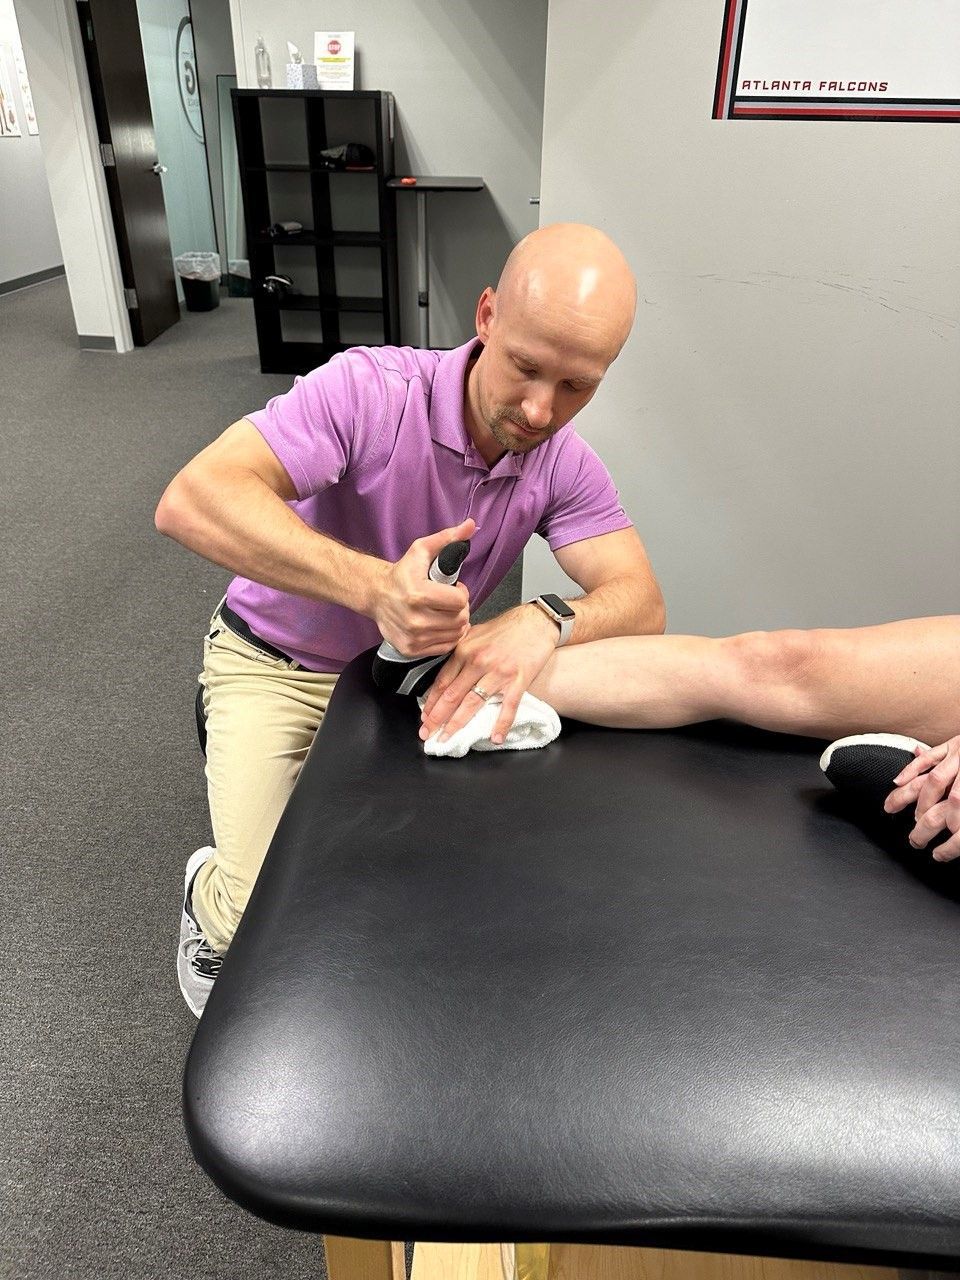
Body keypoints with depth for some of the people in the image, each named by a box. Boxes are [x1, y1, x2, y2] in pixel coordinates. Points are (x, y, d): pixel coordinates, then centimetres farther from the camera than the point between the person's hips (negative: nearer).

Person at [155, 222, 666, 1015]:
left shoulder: (565, 466, -12)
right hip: (275, 662, -4)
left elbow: (640, 600, -20)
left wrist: (545, 621, -43)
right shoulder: (370, 391, -27)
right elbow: (193, 500, -37)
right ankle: (208, 899, 25)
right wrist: (374, 585, -50)